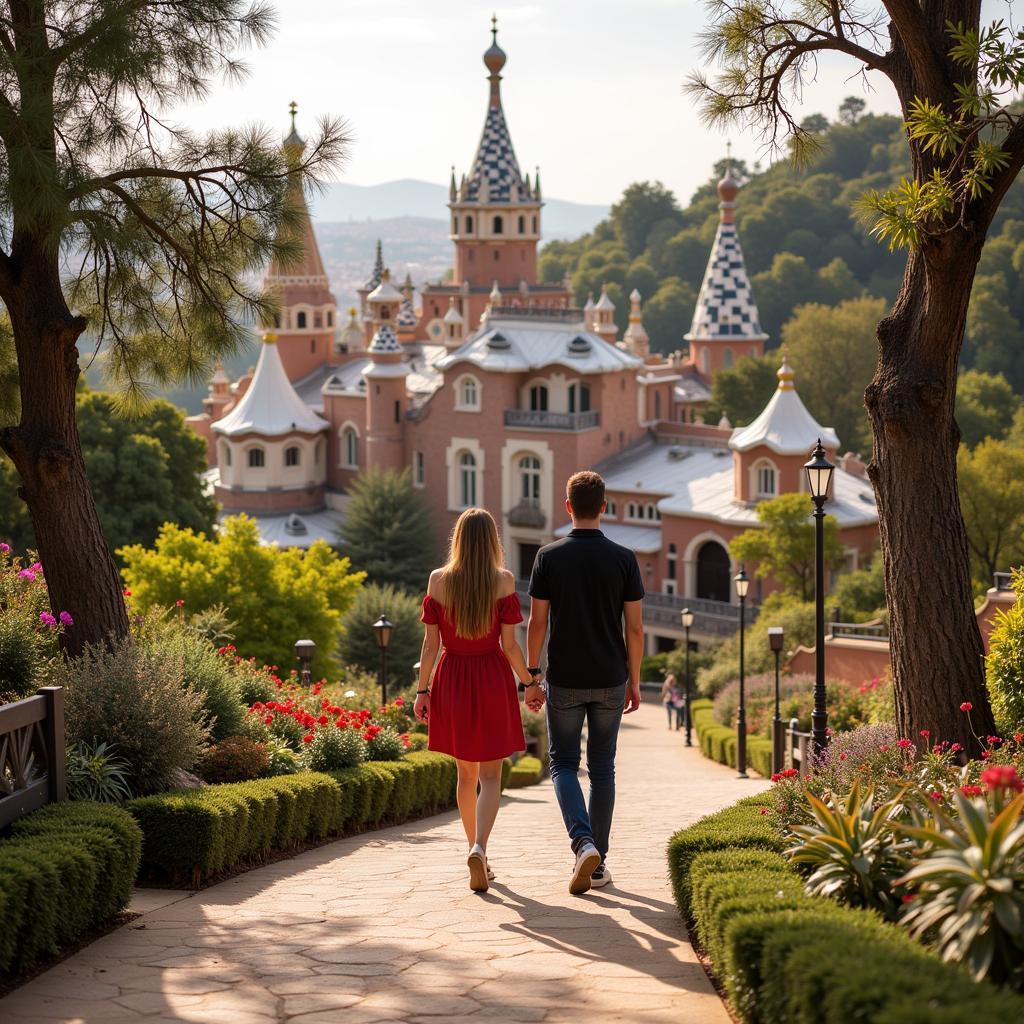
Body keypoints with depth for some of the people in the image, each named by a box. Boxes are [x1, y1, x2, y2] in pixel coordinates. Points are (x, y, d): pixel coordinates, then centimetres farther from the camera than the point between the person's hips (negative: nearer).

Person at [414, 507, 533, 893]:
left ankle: (478, 855, 23)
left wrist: (422, 690, 2)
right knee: (490, 777, 1)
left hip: (451, 680, 2)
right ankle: (479, 849, -21)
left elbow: (431, 643, -3)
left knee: (466, 774, 17)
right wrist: (530, 682, 6)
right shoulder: (504, 580, -7)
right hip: (493, 680, -2)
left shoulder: (439, 580, -3)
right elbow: (509, 644, -7)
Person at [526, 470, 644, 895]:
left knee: (564, 764, 8)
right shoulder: (623, 559, -3)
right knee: (602, 768, 11)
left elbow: (537, 623, -6)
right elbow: (635, 628, -2)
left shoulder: (549, 556, -6)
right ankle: (598, 861, 13)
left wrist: (533, 676, 3)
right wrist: (634, 681, 7)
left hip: (564, 680, -1)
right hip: (610, 680, 1)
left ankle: (583, 843, -15)